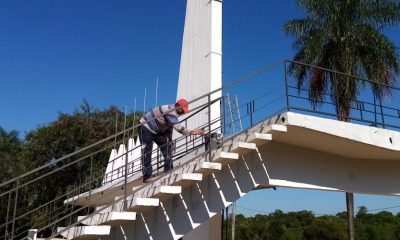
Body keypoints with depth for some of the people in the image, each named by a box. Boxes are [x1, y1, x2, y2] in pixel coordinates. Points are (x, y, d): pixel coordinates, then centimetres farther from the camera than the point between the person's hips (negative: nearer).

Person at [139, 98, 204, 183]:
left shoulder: (173, 112, 3)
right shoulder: (170, 111, -29)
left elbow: (170, 126, 15)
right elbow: (178, 127, -36)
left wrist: (169, 138, 9)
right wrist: (191, 132, -33)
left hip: (156, 130, 10)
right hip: (146, 128, -10)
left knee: (166, 146, 8)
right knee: (147, 151, -12)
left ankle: (168, 169, 14)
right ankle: (147, 176, -11)